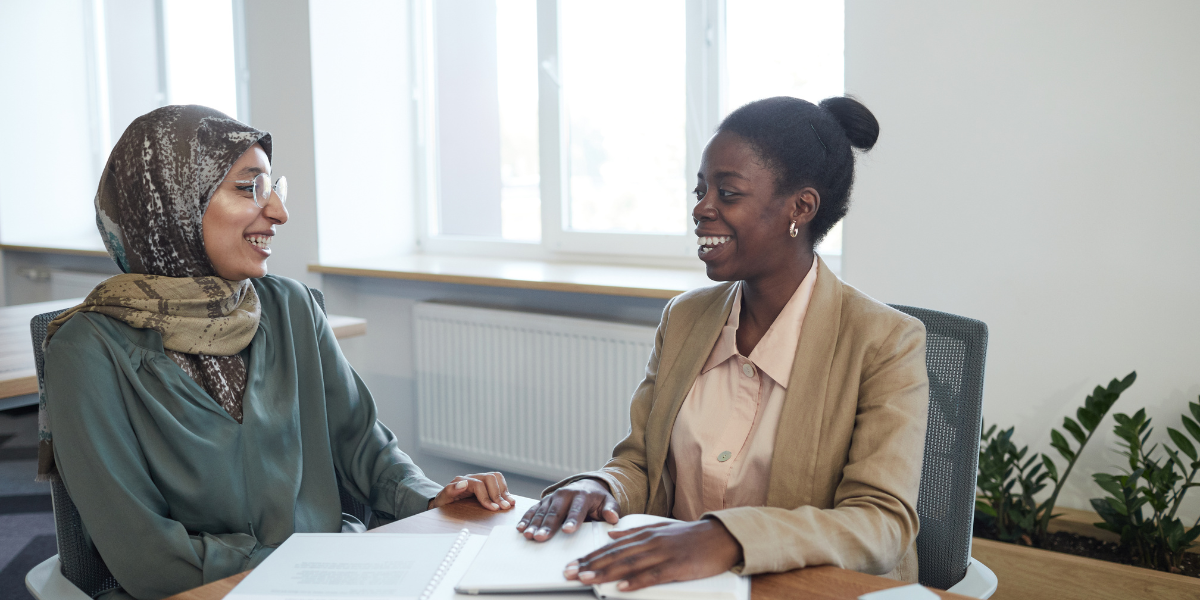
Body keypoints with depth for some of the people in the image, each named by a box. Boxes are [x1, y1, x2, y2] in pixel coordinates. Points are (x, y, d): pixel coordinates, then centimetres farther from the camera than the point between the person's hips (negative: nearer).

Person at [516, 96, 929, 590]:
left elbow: (884, 526, -18)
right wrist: (600, 487, -14)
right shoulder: (683, 317, 7)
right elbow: (639, 465, 9)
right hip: (674, 587, 3)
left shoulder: (886, 344, -9)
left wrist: (728, 539, -33)